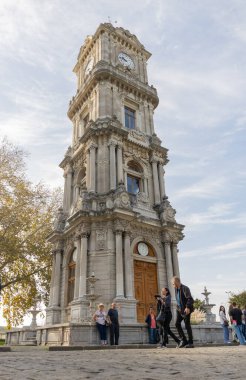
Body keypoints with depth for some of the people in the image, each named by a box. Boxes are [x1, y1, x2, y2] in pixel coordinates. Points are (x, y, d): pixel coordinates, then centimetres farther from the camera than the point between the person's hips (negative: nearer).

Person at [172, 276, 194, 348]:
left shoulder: (184, 288, -17)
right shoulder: (176, 289, 9)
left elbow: (190, 299, -25)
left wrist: (188, 307, -35)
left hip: (186, 309, -8)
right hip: (180, 309, 8)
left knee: (187, 325, -5)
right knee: (177, 324, -2)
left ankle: (190, 342, 7)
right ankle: (183, 340, 8)